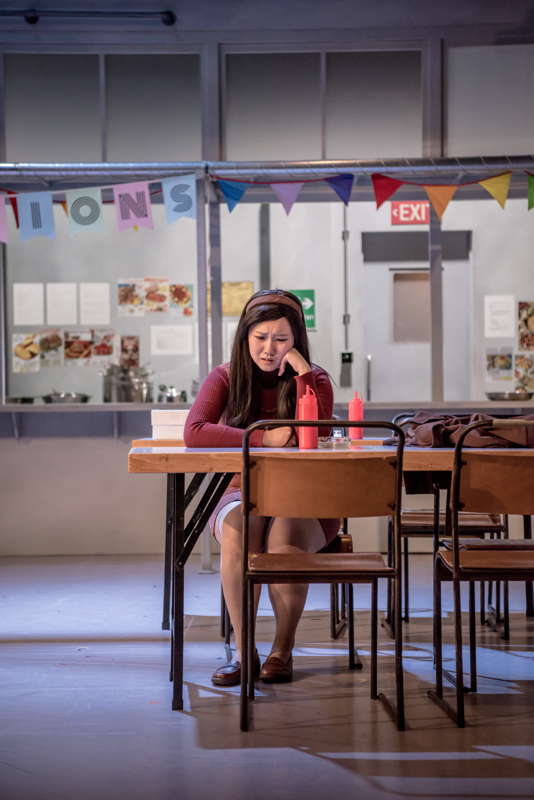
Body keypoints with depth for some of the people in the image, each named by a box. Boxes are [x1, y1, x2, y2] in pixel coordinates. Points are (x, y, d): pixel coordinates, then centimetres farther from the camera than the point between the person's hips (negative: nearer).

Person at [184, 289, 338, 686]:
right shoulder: (226, 378, 2)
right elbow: (194, 432, -16)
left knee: (285, 537, -35)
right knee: (237, 528, -35)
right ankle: (243, 651, -22)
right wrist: (263, 438, -22)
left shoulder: (314, 379, 3)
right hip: (243, 493, 1)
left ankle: (283, 650, -14)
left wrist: (302, 370, -17)